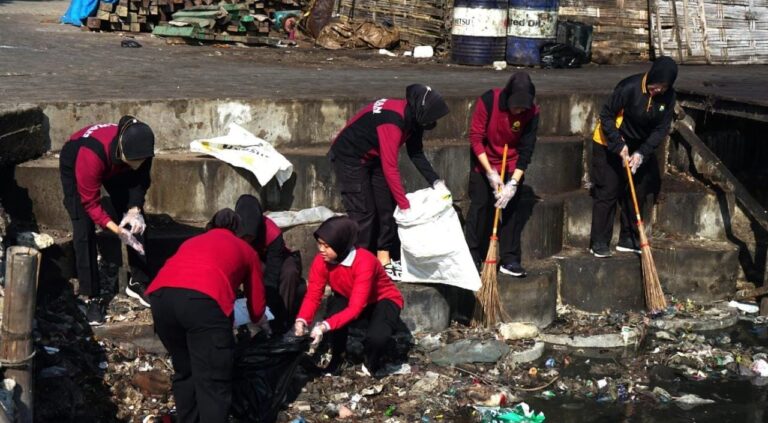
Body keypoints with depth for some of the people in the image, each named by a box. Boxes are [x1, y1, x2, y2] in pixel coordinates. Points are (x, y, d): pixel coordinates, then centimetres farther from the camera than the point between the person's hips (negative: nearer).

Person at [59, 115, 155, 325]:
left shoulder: (140, 149, -33)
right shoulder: (92, 155, -46)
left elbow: (140, 180, -13)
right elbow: (90, 203, -34)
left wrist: (134, 209, -29)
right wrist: (117, 230, -43)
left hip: (115, 168, 4)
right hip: (74, 164, -4)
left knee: (135, 223, -2)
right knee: (84, 231, -12)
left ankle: (138, 283, 13)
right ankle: (91, 298, -5)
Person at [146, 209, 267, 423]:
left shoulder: (192, 241, 39)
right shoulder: (246, 250, 31)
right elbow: (257, 307, 35)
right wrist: (258, 320, 59)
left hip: (161, 294, 4)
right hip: (204, 298, -4)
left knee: (184, 370, 23)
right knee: (213, 382, 0)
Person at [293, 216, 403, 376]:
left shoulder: (364, 262, -36)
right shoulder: (321, 260, -20)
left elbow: (355, 308, -40)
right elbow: (313, 295, -18)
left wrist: (325, 326, -52)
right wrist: (301, 321, -39)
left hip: (383, 300, -4)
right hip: (348, 298, 5)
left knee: (376, 337, -35)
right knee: (335, 310, -31)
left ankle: (371, 366, 1)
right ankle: (337, 357, -3)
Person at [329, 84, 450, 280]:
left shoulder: (411, 117, -7)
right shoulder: (392, 121, -34)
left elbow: (416, 153, 4)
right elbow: (390, 169, -33)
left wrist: (435, 182, -7)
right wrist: (405, 206, -29)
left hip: (372, 158, 9)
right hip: (349, 158, -9)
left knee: (386, 206, 7)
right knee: (363, 212, -12)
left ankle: (384, 260, 13)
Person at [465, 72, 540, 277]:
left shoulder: (531, 112, -20)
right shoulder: (488, 101, -25)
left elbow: (526, 150, -16)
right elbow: (475, 138, -19)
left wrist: (513, 182, -23)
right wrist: (490, 172, -22)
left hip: (512, 167, 1)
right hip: (484, 163, -1)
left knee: (511, 209, 1)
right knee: (479, 207, 0)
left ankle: (510, 260, 8)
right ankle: (473, 258, 9)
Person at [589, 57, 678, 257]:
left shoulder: (668, 97, -12)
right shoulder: (629, 88, -27)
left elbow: (661, 129, -9)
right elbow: (606, 116, -21)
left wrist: (641, 153, -20)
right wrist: (619, 146, -25)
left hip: (639, 147, 6)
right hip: (609, 145, -6)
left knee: (639, 191, 8)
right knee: (608, 192, -6)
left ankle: (628, 239, 19)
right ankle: (599, 242, 0)